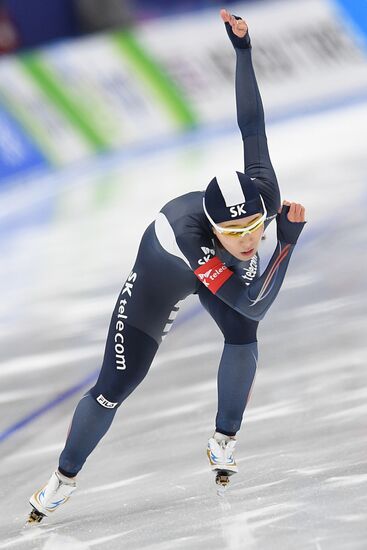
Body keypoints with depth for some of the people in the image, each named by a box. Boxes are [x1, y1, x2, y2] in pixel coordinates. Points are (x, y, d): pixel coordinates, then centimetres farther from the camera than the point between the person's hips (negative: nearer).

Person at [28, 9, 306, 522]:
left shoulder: (266, 193, -37)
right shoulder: (192, 241, -49)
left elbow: (251, 123, -30)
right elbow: (255, 305, -47)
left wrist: (242, 46, -30)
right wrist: (289, 240, -47)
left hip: (217, 263, 5)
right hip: (160, 277, -5)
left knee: (241, 337, -19)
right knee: (116, 386, -2)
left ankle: (224, 440, 5)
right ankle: (65, 477, 17)